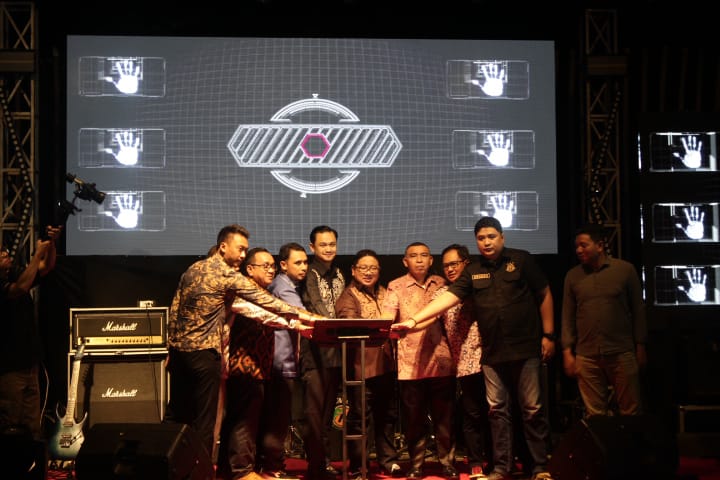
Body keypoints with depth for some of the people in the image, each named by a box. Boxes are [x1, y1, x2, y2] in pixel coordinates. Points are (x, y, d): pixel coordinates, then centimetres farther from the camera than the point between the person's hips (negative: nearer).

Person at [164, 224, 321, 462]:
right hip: (204, 351, -7)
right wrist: (303, 315, -9)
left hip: (179, 347, 8)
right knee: (204, 417, 1)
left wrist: (171, 349, 18)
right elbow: (265, 300, -12)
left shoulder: (192, 269, 12)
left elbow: (174, 311, 13)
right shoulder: (229, 275, -10)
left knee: (176, 413, 15)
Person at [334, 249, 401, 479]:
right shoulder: (348, 296, -5)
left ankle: (388, 460, 26)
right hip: (362, 364, -6)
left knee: (387, 414, 14)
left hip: (385, 363, 6)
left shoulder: (383, 293, 15)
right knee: (359, 416, -1)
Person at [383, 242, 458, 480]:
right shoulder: (396, 287, 3)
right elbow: (386, 319, -8)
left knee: (444, 416, 6)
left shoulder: (441, 284, 11)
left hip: (441, 361, 2)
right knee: (414, 418, 5)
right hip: (410, 364, -2)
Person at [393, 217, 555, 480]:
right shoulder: (473, 271, 8)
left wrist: (548, 335, -1)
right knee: (498, 410, 8)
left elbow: (545, 295, 3)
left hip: (525, 349, -3)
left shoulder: (521, 260, 0)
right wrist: (414, 319, -13)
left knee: (533, 409, 2)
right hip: (492, 353, 3)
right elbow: (448, 297, -2)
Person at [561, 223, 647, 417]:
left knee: (631, 411, 2)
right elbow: (568, 316, 9)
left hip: (622, 353, -2)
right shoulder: (573, 276, 7)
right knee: (595, 414, 4)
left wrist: (640, 347, 2)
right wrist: (567, 352, 4)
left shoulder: (625, 270, 1)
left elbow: (638, 310, 4)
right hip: (586, 356, 2)